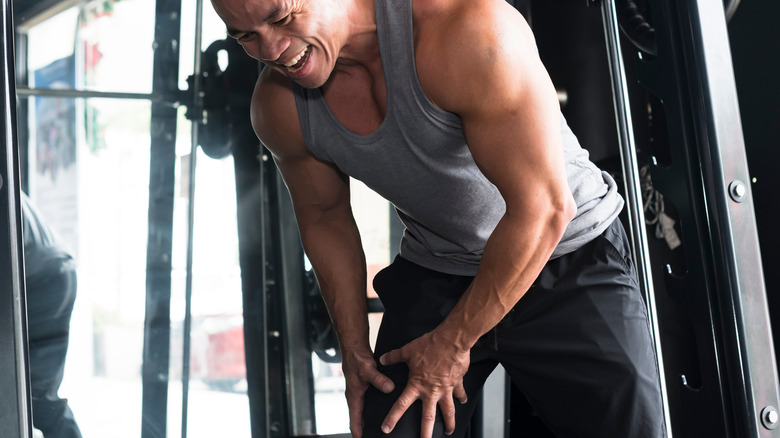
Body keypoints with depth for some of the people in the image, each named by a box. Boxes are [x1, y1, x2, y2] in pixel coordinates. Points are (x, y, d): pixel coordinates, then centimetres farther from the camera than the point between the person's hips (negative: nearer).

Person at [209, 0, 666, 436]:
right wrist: (354, 346, 4)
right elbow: (325, 219, 6)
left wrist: (452, 344, -18)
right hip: (434, 274, 4)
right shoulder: (280, 107, -12)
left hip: (570, 257, -3)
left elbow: (544, 209, -27)